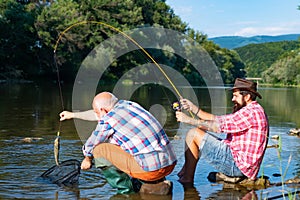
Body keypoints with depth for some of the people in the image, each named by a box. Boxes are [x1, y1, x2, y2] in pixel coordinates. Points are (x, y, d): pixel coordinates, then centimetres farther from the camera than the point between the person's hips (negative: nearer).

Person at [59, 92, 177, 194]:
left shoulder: (108, 120, -7)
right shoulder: (129, 104, 14)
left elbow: (90, 147, 11)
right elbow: (99, 115, 32)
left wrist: (87, 159, 34)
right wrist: (73, 115, 44)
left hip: (151, 169, -8)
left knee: (99, 149, 0)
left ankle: (127, 189, 3)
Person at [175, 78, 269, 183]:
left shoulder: (252, 112, -15)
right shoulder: (246, 111, 20)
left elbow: (218, 126, -20)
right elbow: (216, 119, 14)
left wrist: (189, 120, -15)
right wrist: (193, 108, 6)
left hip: (237, 165, -11)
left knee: (193, 134, -10)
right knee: (200, 133, 20)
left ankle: (186, 179, -3)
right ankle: (183, 173, 16)